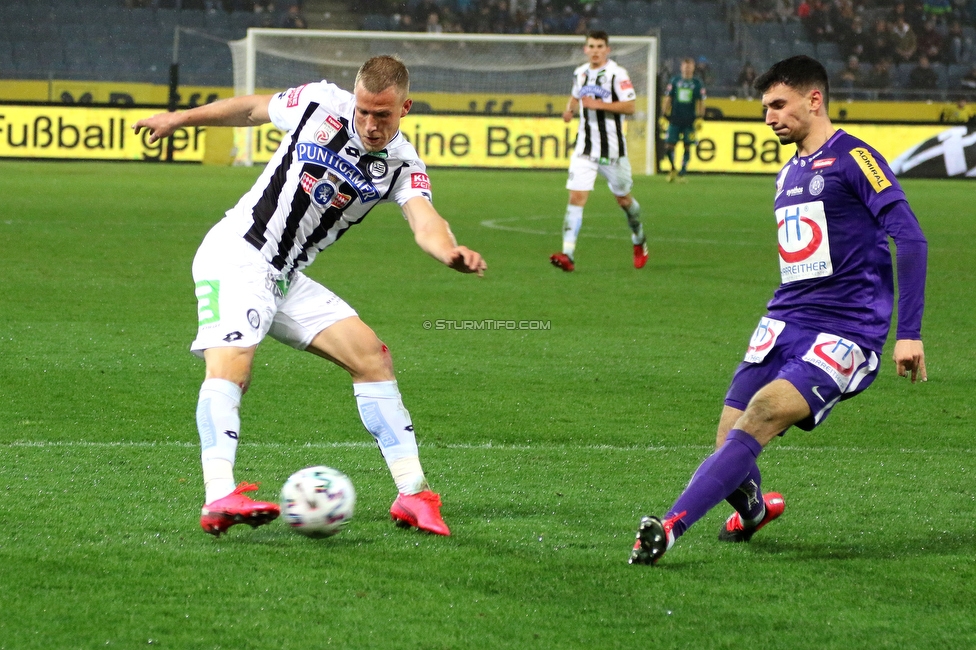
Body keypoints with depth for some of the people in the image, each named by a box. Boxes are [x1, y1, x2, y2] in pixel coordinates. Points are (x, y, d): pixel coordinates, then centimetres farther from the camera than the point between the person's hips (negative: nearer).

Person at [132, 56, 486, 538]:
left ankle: (412, 494, 5)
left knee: (371, 357, 1)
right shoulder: (321, 104, -8)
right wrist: (181, 118, 21)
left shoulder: (402, 167, -3)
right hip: (234, 255, -5)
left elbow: (424, 222, -23)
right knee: (230, 366, -26)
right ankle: (219, 499, -39)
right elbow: (253, 108, 12)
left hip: (285, 280, 5)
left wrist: (449, 251, -46)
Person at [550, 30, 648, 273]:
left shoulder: (617, 74, -10)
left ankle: (639, 241, 40)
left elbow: (630, 107, -16)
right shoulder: (580, 73, 9)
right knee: (576, 198, -12)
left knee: (623, 199, 12)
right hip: (585, 150, 4)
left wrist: (600, 105, -23)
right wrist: (570, 109, 7)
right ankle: (568, 255, -20)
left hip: (613, 150, -4)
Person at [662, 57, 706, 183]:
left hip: (690, 121, -1)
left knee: (687, 147, -3)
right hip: (675, 119, 1)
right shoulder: (675, 81, 5)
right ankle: (673, 169, 18)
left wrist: (700, 118, -3)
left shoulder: (697, 83, 4)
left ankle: (682, 173, 4)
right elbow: (667, 99, 9)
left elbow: (701, 102, 6)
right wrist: (664, 114, 3)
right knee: (668, 145, -4)